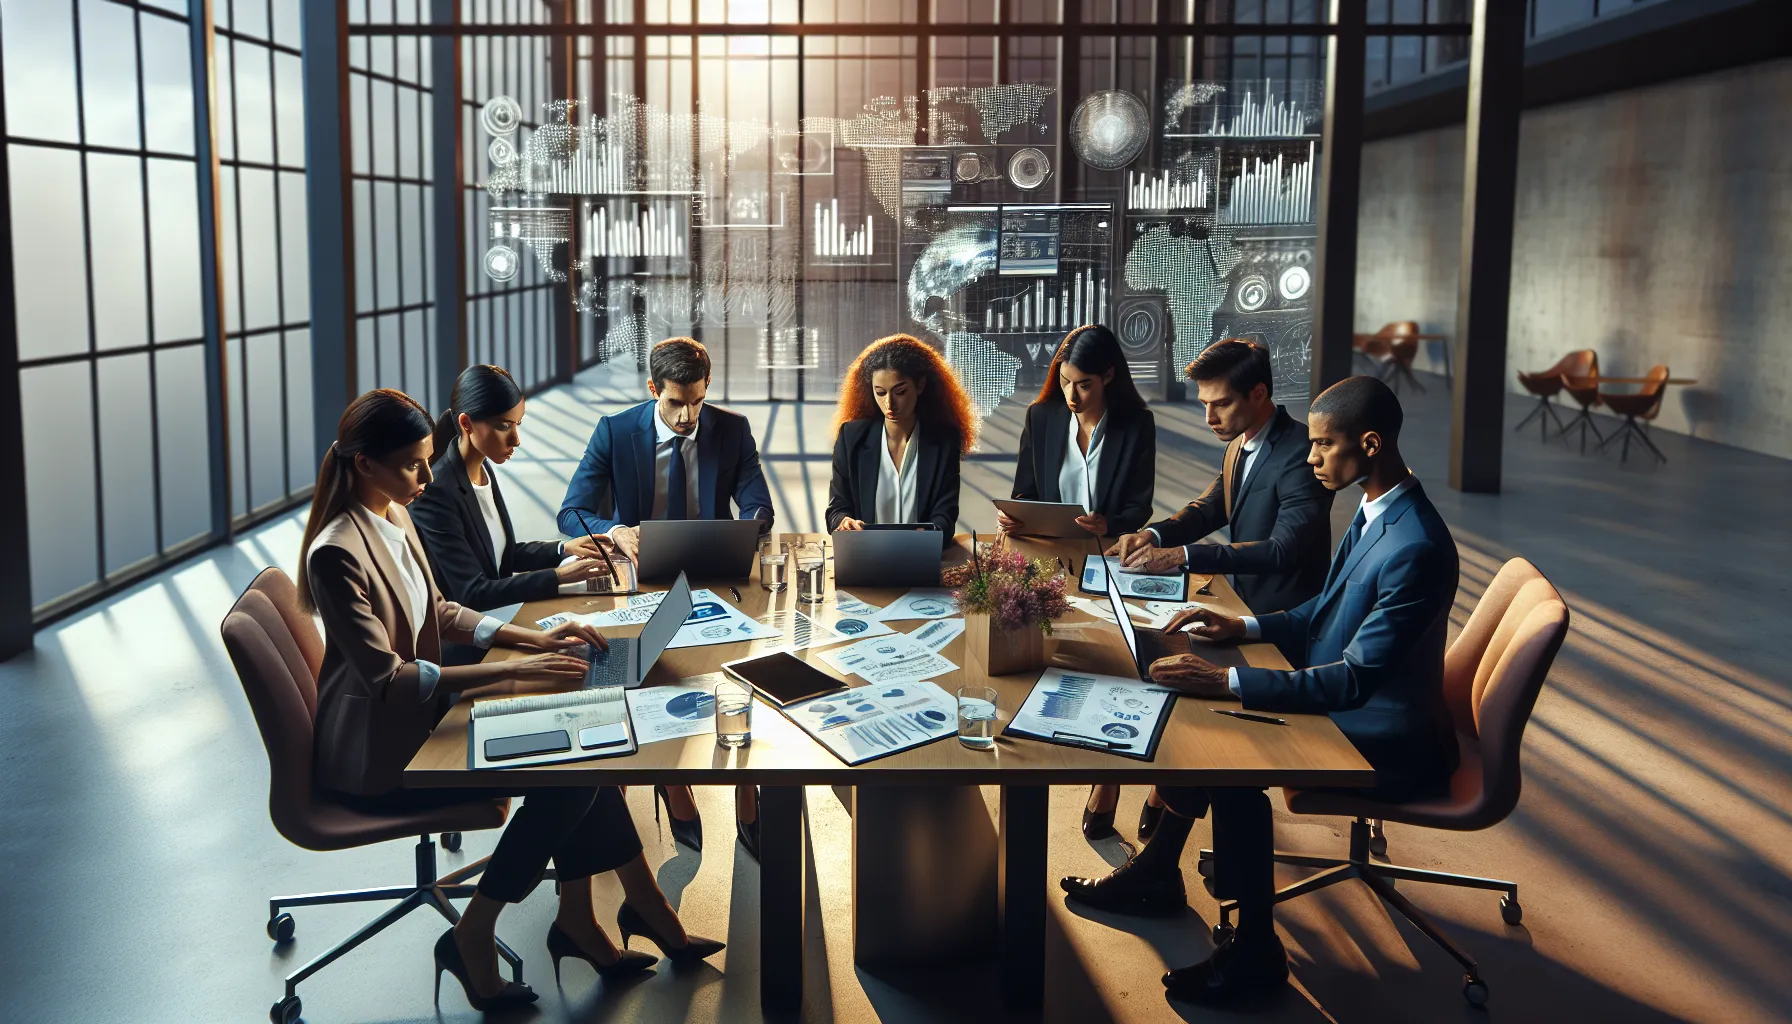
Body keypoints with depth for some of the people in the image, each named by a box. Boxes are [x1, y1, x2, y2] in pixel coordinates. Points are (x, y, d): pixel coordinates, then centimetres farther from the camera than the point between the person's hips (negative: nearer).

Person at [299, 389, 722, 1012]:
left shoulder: (394, 518, 5)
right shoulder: (335, 554, -23)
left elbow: (440, 614, 16)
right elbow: (385, 677, -25)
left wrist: (534, 640, 3)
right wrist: (511, 672, -29)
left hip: (416, 716, 8)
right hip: (377, 755, -8)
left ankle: (579, 921, 2)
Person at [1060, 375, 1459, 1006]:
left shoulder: (1416, 548, -29)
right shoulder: (1375, 510, 2)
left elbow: (1354, 679, -30)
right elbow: (1325, 611, 16)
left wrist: (1226, 681, -32)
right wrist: (1242, 628, 3)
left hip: (1387, 741, -10)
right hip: (1345, 700, 10)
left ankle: (1255, 949, -4)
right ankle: (1157, 873, 15)